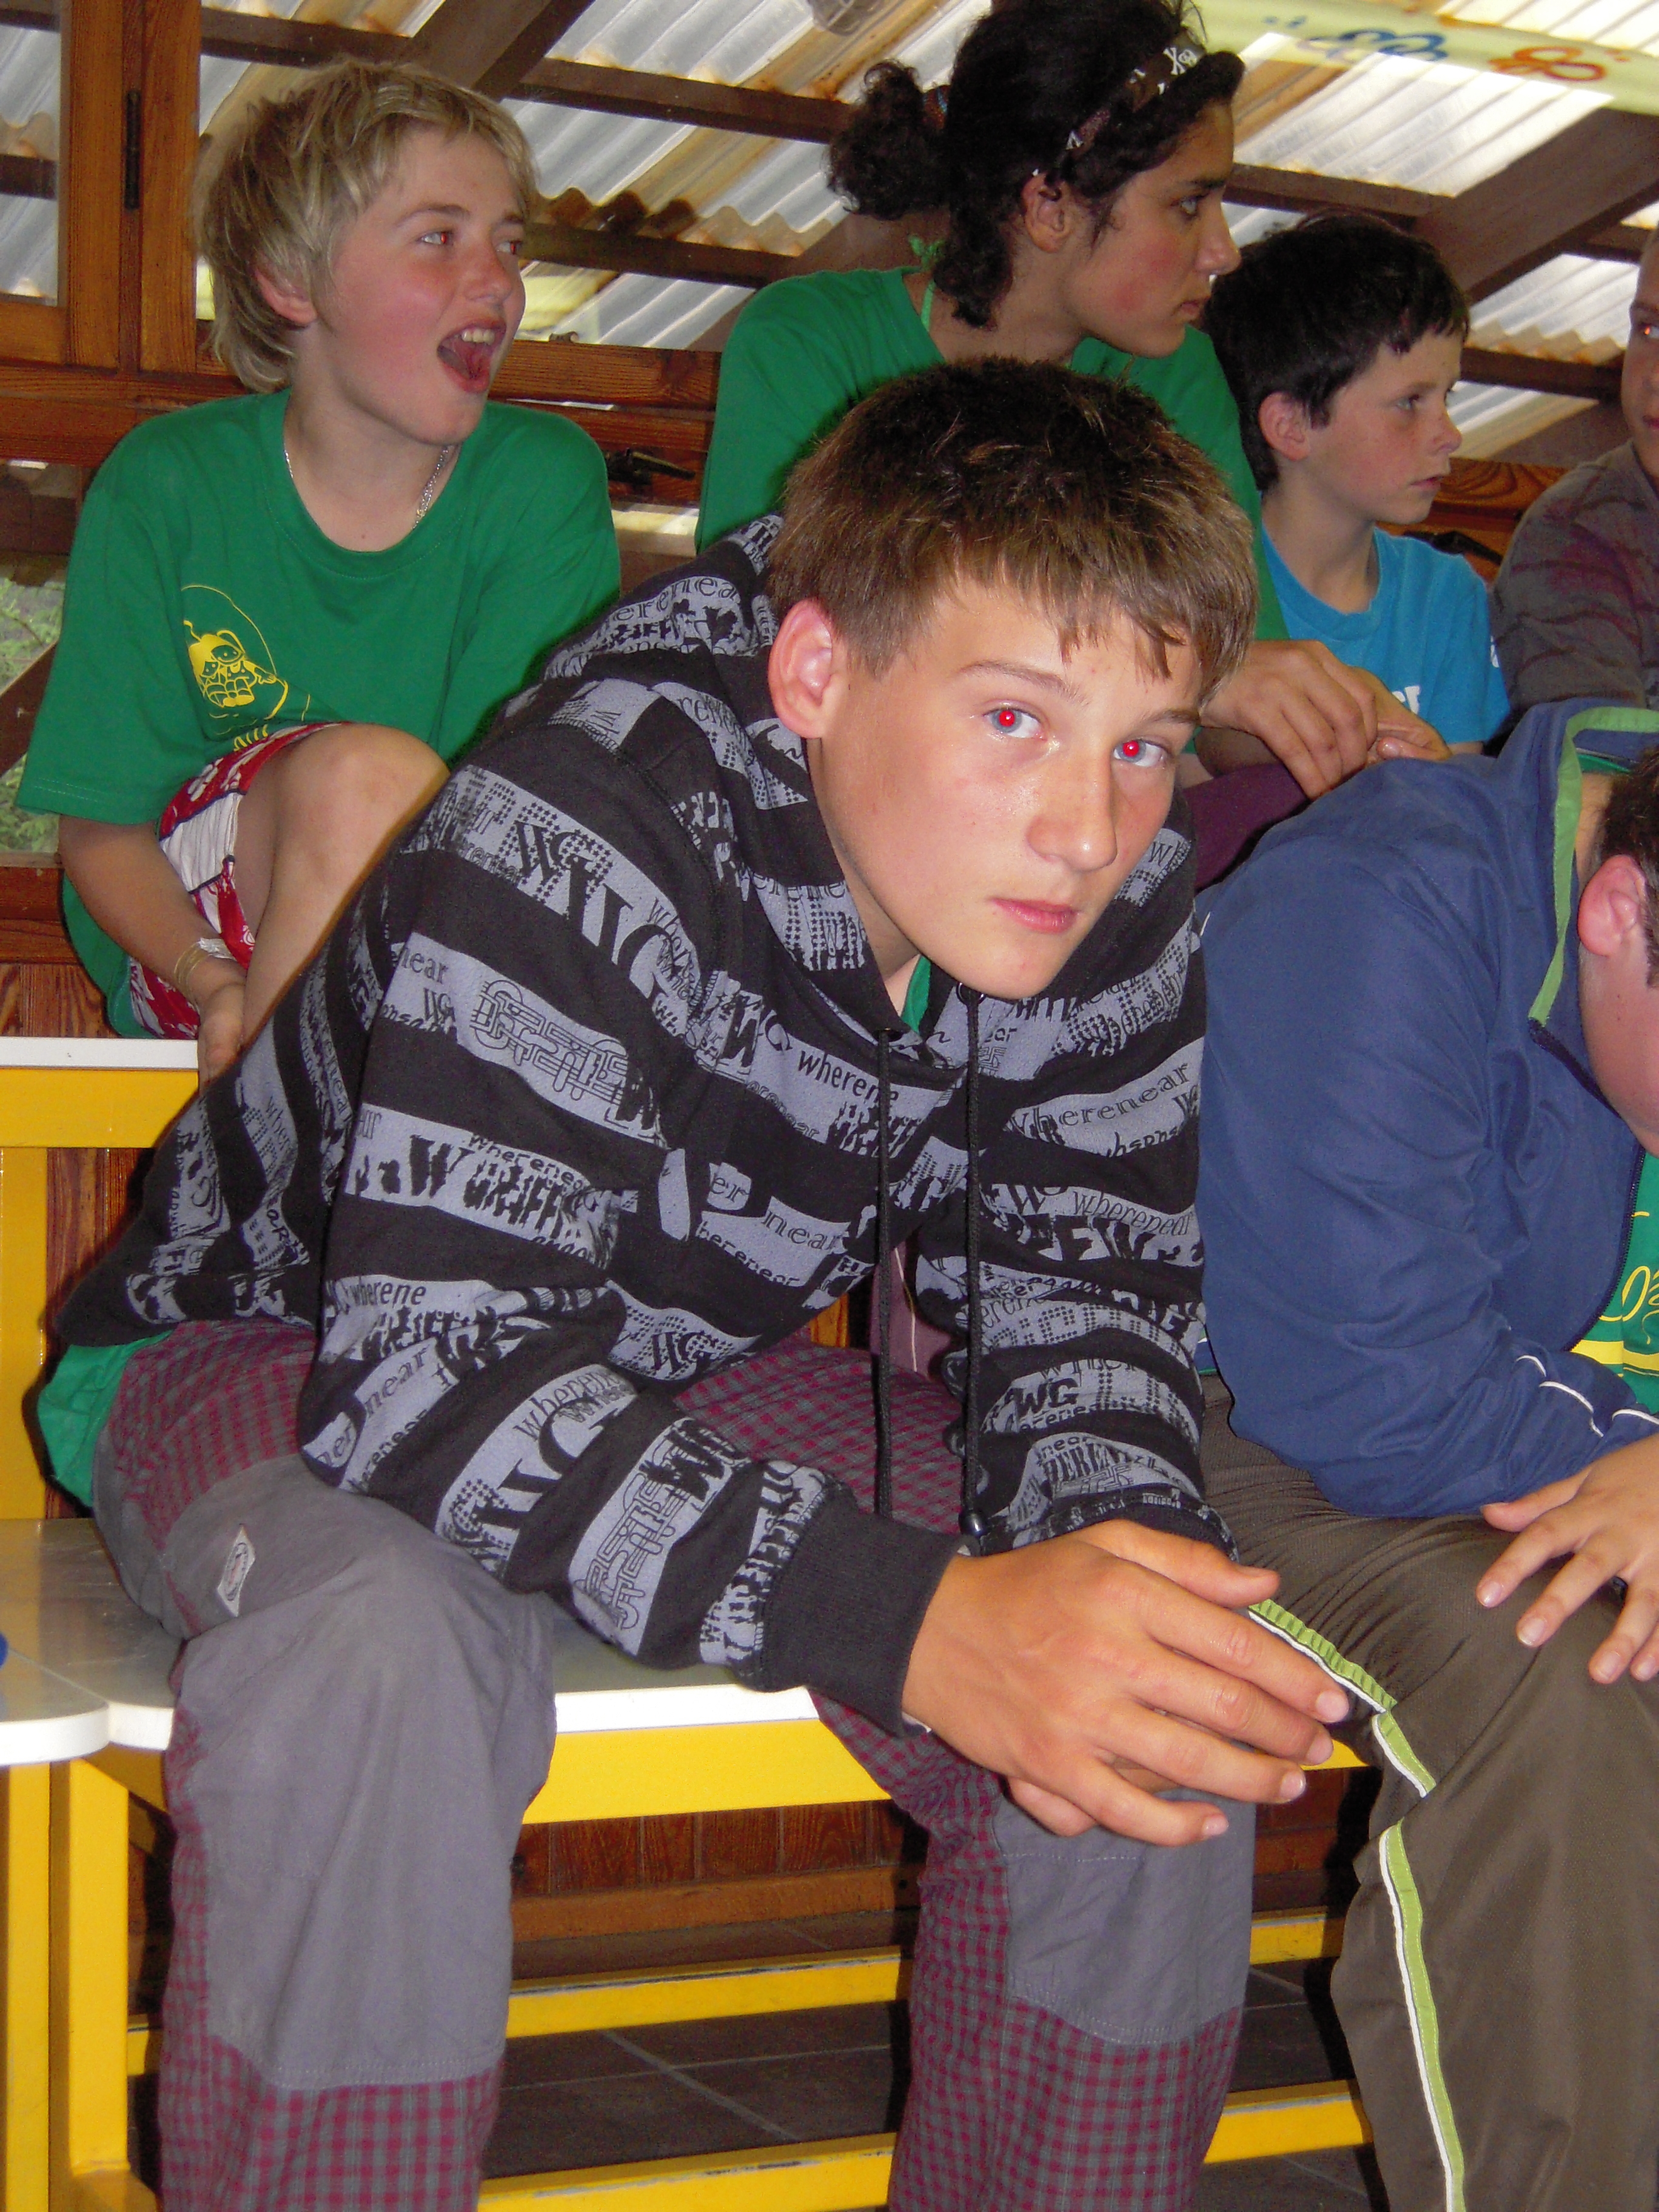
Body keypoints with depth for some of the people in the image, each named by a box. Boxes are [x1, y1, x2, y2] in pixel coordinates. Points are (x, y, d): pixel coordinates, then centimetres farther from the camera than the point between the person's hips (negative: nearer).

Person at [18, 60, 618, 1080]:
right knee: (368, 768, -31)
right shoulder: (164, 483, -5)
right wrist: (210, 979, -23)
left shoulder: (546, 480, -3)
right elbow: (103, 829, -3)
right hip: (183, 945, -2)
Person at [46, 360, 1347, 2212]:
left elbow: (1080, 1301, -5)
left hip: (683, 1368, 5)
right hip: (282, 1351, -5)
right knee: (380, 1664, -39)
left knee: (1171, 1699, -15)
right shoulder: (590, 824, -33)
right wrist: (921, 1621, -49)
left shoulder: (1114, 901, -14)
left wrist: (1125, 1550, -29)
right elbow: (432, 1374, -39)